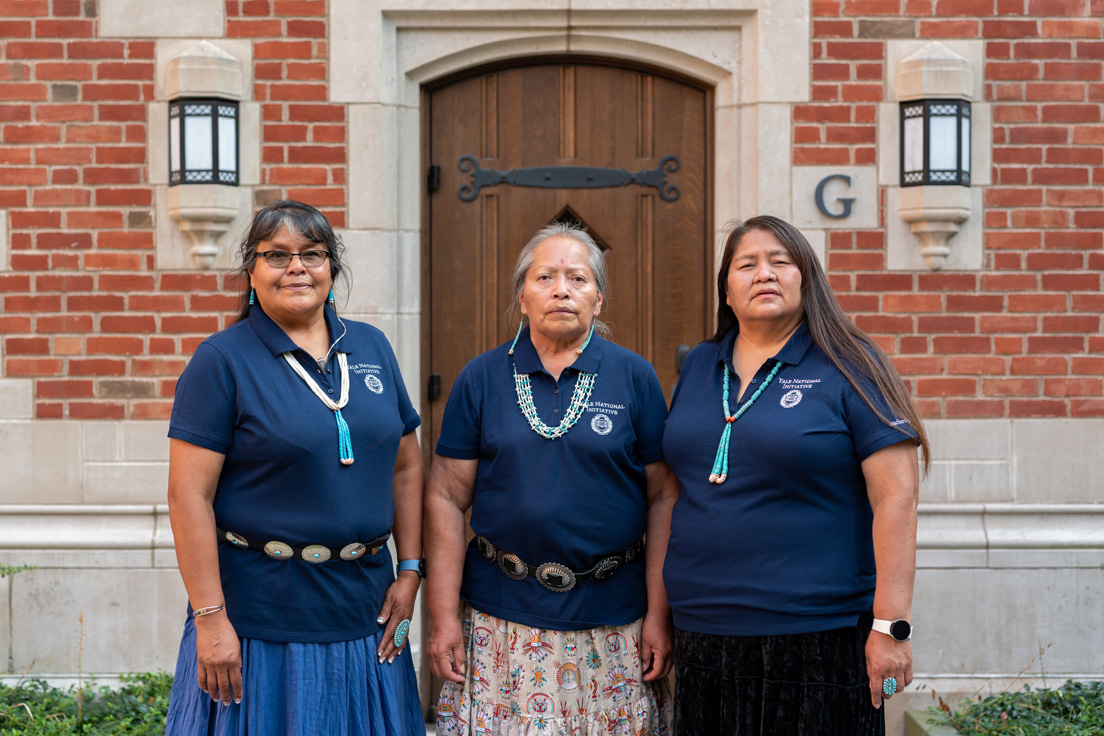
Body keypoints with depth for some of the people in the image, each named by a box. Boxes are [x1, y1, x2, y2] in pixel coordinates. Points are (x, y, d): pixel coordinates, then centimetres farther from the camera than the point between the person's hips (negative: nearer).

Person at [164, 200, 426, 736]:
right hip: (259, 614, -5)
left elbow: (405, 468, 12)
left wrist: (409, 571, 5)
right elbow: (189, 495, -12)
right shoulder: (222, 360, -8)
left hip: (363, 607, 5)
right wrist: (210, 618, -16)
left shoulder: (371, 348, 8)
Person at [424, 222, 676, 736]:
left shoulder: (635, 377, 2)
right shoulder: (481, 379, 3)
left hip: (612, 614, 0)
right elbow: (446, 498, 2)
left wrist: (659, 615, -3)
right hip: (502, 616, 0)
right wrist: (443, 617, -3)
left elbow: (663, 499, 1)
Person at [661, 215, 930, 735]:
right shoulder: (699, 367, 12)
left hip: (816, 636, -4)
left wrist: (890, 625, -15)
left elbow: (896, 496, -9)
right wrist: (659, 612, 15)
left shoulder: (847, 367, -4)